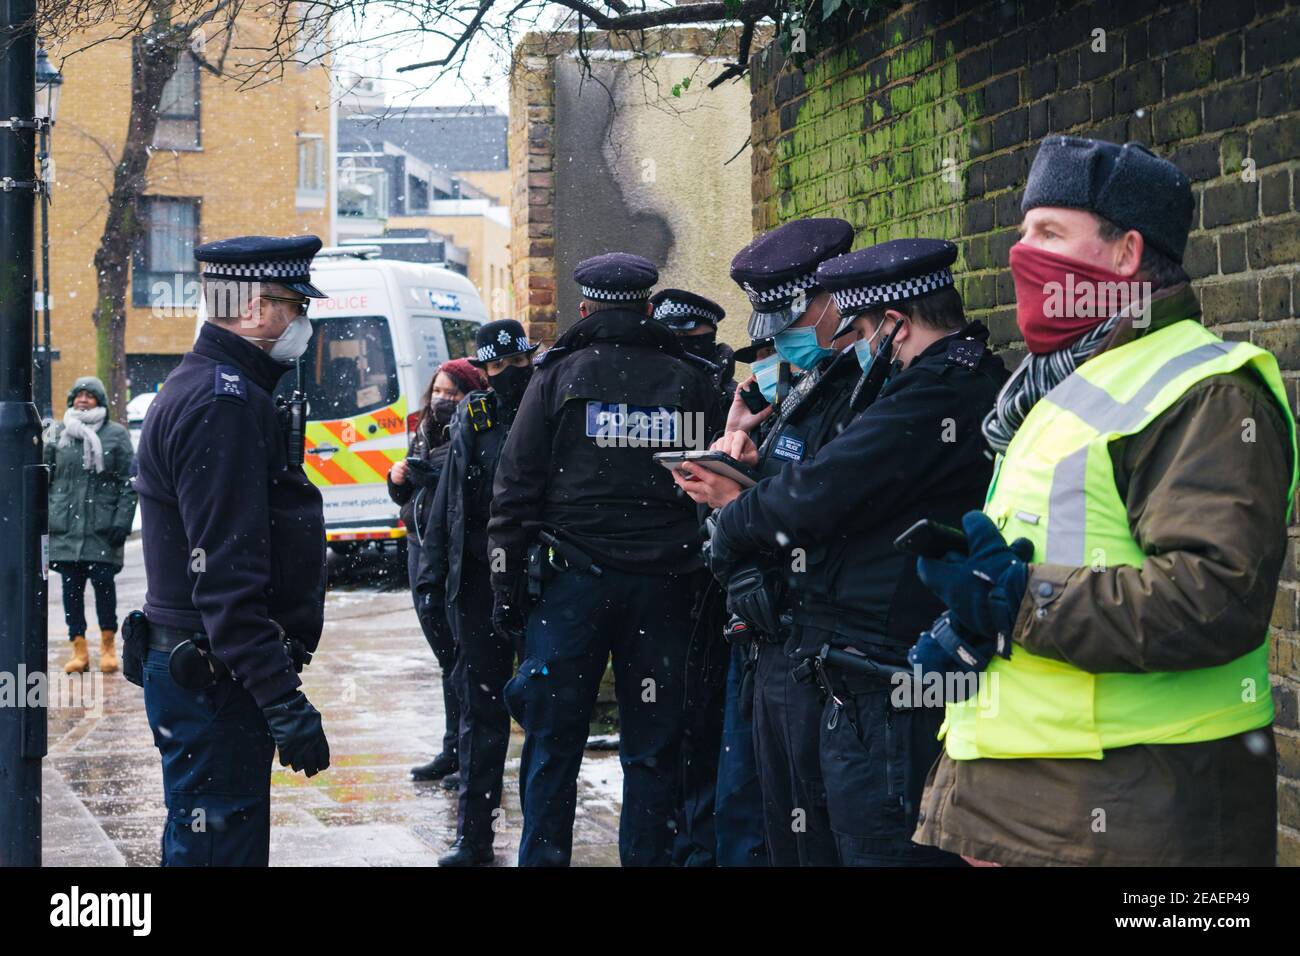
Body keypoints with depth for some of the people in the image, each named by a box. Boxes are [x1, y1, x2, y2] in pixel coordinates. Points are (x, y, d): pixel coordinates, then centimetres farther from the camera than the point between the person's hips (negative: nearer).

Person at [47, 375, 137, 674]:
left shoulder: (116, 434, 3)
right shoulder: (58, 433, 11)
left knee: (103, 582, -5)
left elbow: (128, 482, 1)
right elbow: (45, 478, 14)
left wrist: (122, 521, -8)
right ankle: (78, 647, 12)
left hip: (102, 527, -3)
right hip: (64, 526, 3)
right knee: (71, 585, 4)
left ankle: (108, 645, 11)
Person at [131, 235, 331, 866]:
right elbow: (227, 581, -25)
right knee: (216, 849, -7)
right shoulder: (223, 404, -19)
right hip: (215, 684, -11)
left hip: (191, 669, 11)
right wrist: (284, 703, -27)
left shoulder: (204, 388, 17)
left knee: (201, 843, 17)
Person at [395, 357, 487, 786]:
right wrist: (398, 480, 4)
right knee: (447, 656, 14)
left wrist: (435, 477, -24)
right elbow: (408, 499, 25)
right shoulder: (425, 436, 15)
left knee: (462, 658, -5)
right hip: (420, 550, 8)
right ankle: (453, 752, 22)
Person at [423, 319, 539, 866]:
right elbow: (447, 502, 12)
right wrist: (436, 572, 9)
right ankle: (473, 837, 13)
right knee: (481, 711, 7)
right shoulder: (472, 419, 7)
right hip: (479, 584, 3)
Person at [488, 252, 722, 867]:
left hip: (574, 582, -2)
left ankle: (543, 856, 4)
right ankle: (648, 856, 11)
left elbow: (516, 488, -1)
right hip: (665, 585, 2)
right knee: (653, 745, 8)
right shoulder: (691, 380, 7)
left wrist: (506, 585, 2)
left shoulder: (558, 376, 1)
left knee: (553, 742, 4)